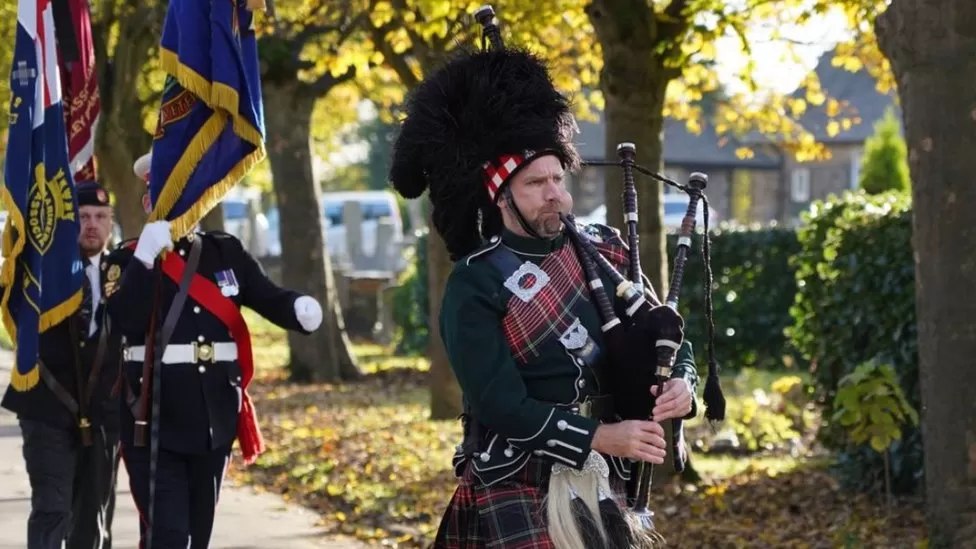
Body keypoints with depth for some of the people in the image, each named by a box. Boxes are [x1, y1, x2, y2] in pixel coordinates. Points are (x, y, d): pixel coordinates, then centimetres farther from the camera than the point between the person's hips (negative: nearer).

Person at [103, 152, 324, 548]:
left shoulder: (226, 252, 9)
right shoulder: (127, 259, -2)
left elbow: (269, 298, 0)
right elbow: (125, 321, -18)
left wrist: (300, 308, -21)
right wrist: (145, 258, -24)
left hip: (214, 418, 4)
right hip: (155, 424, -4)